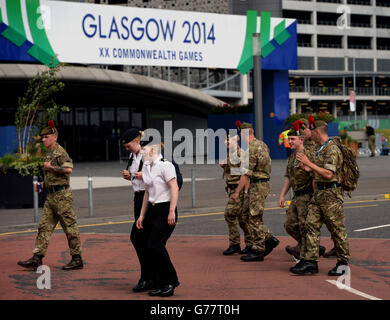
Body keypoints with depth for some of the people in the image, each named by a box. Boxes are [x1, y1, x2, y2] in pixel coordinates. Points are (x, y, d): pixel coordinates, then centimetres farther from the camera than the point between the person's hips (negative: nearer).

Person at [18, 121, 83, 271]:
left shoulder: (60, 151, -11)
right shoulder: (50, 154, 18)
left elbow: (68, 169, -27)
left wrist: (50, 167, -17)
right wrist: (43, 183, 16)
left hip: (62, 195, -10)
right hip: (51, 196, 10)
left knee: (70, 227, -2)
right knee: (44, 226, 4)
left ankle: (77, 259, 4)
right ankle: (37, 259, 2)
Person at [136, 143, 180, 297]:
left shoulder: (165, 165, -11)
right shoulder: (146, 167, 15)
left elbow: (174, 188, -16)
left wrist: (171, 212, -22)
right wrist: (142, 215, 17)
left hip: (165, 211, -8)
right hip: (152, 210, 8)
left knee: (155, 245, -15)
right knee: (150, 249, 3)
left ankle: (171, 281, -1)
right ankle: (161, 285, 11)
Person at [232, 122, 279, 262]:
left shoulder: (251, 149, -18)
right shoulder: (261, 144, 13)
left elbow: (246, 173, -20)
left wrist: (237, 191, -17)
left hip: (258, 185, -10)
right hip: (262, 183, 10)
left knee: (255, 218, -5)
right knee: (253, 217, 15)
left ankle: (258, 251, -1)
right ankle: (269, 239, 16)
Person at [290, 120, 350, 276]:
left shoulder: (332, 149, -14)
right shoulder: (321, 149, 18)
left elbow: (328, 174, -23)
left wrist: (309, 163, -20)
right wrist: (310, 169, 13)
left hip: (331, 194, -10)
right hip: (319, 193, 10)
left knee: (337, 229, -1)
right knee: (311, 225, 3)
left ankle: (343, 263, 8)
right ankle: (310, 261, 3)